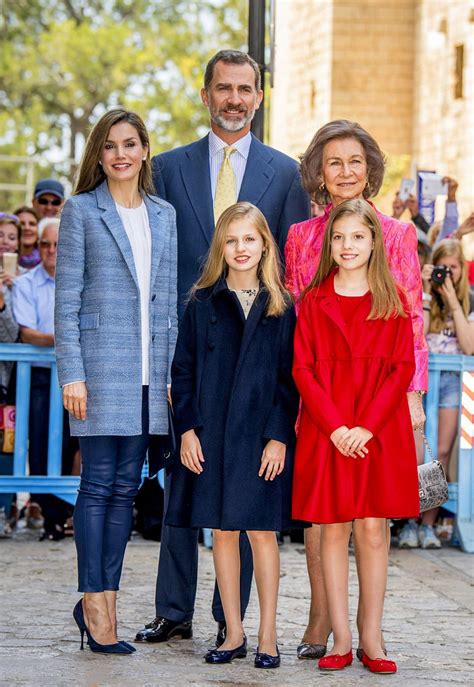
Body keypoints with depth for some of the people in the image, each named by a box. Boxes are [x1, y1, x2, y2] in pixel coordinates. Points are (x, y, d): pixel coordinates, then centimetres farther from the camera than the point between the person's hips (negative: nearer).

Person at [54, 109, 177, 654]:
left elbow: (168, 299, 15)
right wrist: (71, 372, -10)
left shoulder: (163, 215, 14)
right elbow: (66, 297, -3)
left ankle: (103, 601, 13)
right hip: (101, 365, -4)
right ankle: (95, 601, 4)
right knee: (99, 484, -3)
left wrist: (170, 371, 8)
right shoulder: (82, 210, 1)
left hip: (149, 372, 4)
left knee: (125, 488, 6)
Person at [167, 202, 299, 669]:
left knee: (262, 532, 2)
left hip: (263, 437, -1)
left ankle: (267, 635, 11)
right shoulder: (202, 305, 5)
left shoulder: (282, 308, 2)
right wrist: (187, 429, -4)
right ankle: (234, 633, 16)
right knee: (223, 533, 6)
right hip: (212, 436, 2)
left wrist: (280, 436, -9)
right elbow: (183, 371, 5)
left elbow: (290, 378, 0)